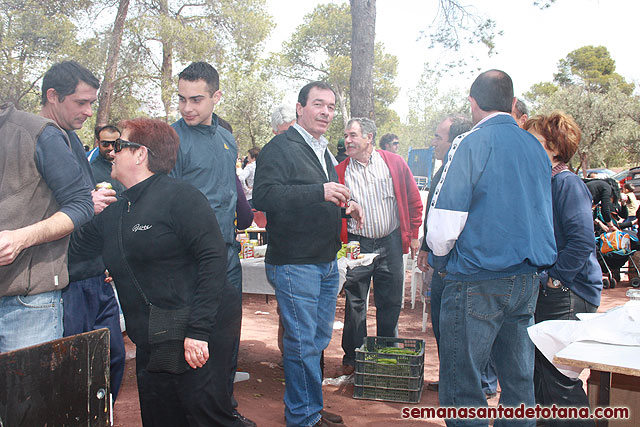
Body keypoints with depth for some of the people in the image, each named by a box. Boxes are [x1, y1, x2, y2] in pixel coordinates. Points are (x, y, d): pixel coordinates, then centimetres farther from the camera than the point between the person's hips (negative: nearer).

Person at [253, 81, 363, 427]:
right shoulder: (280, 147, -10)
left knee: (319, 339, 17)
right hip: (294, 264, -9)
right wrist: (319, 192, -30)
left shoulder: (323, 151, 19)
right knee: (302, 342, -2)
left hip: (326, 262, 9)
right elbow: (264, 195, -26)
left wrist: (344, 206, 11)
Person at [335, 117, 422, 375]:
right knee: (355, 304, 4)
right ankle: (352, 357, 19)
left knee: (390, 304, 10)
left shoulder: (395, 163, 1)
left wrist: (413, 235, 5)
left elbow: (413, 201, 7)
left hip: (391, 243, 1)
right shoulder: (340, 172, 0)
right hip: (357, 245, -1)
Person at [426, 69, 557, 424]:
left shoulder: (471, 144, -11)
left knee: (461, 387, 2)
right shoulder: (536, 147, 9)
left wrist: (441, 256, 5)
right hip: (529, 278, 8)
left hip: (478, 282, -7)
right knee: (519, 380, 17)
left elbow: (444, 221, -15)